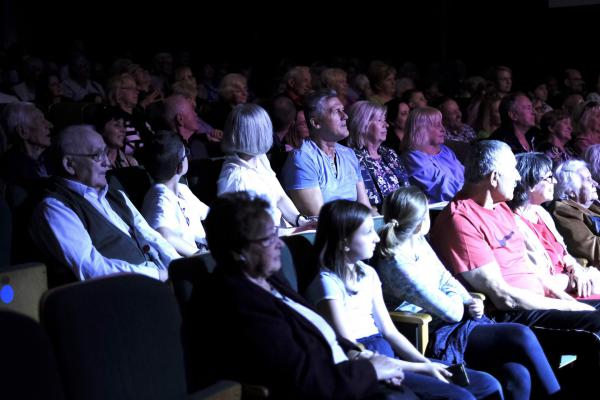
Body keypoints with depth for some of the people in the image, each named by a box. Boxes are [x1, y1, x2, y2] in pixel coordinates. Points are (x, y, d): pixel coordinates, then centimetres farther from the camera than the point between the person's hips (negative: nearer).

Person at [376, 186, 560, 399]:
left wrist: (471, 302, -1)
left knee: (519, 376, -14)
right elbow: (449, 311, -19)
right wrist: (466, 306, 2)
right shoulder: (396, 263, -20)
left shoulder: (419, 242, 8)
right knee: (522, 336, -19)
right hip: (438, 337, -8)